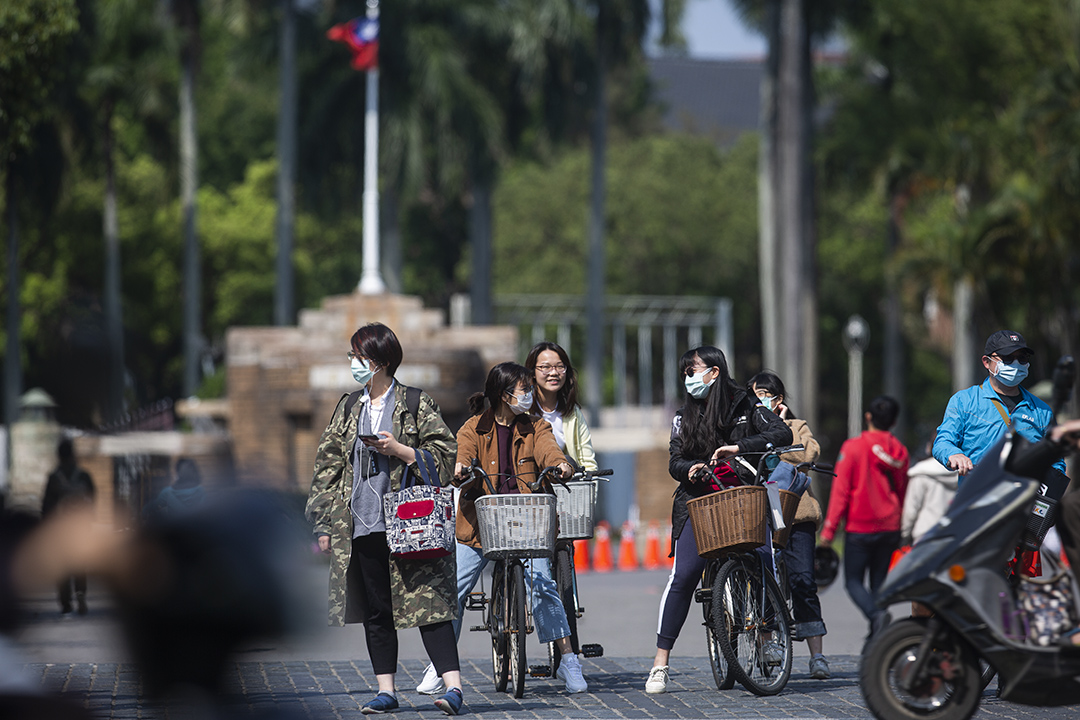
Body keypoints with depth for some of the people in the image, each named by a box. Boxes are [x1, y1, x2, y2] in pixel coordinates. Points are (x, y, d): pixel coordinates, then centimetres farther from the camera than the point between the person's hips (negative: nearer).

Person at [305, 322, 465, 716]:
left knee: (427, 605, -9)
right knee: (375, 612, 7)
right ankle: (386, 690, 13)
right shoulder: (348, 409, 14)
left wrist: (400, 450, -15)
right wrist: (324, 523, 10)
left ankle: (453, 686, -11)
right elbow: (328, 465, 16)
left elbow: (445, 455, -2)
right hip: (362, 527, 5)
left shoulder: (417, 405, 1)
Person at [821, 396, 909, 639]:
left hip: (860, 527, -4)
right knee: (879, 583, 10)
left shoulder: (853, 447, -8)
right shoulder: (900, 451, 6)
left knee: (854, 581, 3)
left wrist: (829, 529, -7)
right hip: (889, 528, 4)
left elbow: (840, 491, -10)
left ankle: (876, 615, -25)